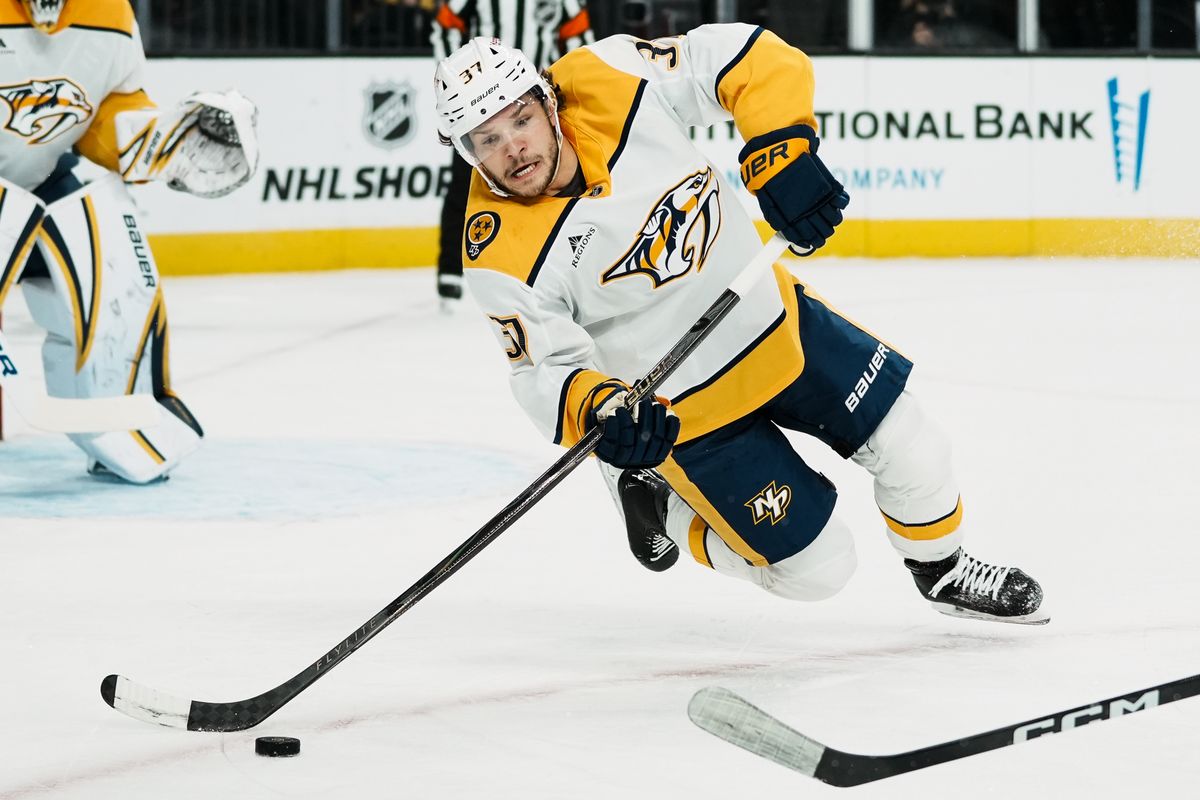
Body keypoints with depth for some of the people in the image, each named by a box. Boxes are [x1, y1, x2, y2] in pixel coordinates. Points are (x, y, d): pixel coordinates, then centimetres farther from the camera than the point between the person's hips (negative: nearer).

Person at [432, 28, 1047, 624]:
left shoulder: (612, 82, -23)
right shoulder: (501, 253, -27)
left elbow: (745, 58, -14)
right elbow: (545, 370, -20)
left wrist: (780, 151, -28)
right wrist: (598, 411, -40)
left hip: (775, 321, 4)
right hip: (679, 409, -4)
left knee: (910, 449, 10)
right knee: (816, 566, -1)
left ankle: (942, 569, 40)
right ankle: (663, 505, 20)